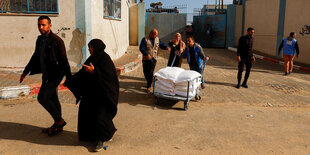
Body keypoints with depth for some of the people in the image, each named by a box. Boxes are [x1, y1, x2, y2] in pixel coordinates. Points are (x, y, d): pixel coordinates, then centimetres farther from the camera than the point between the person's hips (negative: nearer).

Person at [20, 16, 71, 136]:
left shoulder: (57, 41, -15)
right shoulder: (40, 39, 10)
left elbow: (64, 60, -16)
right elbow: (36, 56, 20)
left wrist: (68, 77, -17)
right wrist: (26, 71, 21)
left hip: (55, 75, -9)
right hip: (46, 75, 9)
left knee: (42, 98, -10)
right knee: (53, 99, 13)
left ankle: (59, 121, 4)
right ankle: (58, 126, 23)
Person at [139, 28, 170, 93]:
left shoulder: (157, 39, 7)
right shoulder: (145, 39, -8)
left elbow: (161, 45, 21)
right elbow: (141, 48, -15)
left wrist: (166, 47, 0)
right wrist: (147, 54, -28)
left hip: (153, 59, 2)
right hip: (146, 59, -1)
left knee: (151, 73, -5)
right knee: (146, 72, 7)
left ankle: (148, 87, 5)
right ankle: (149, 82, 37)